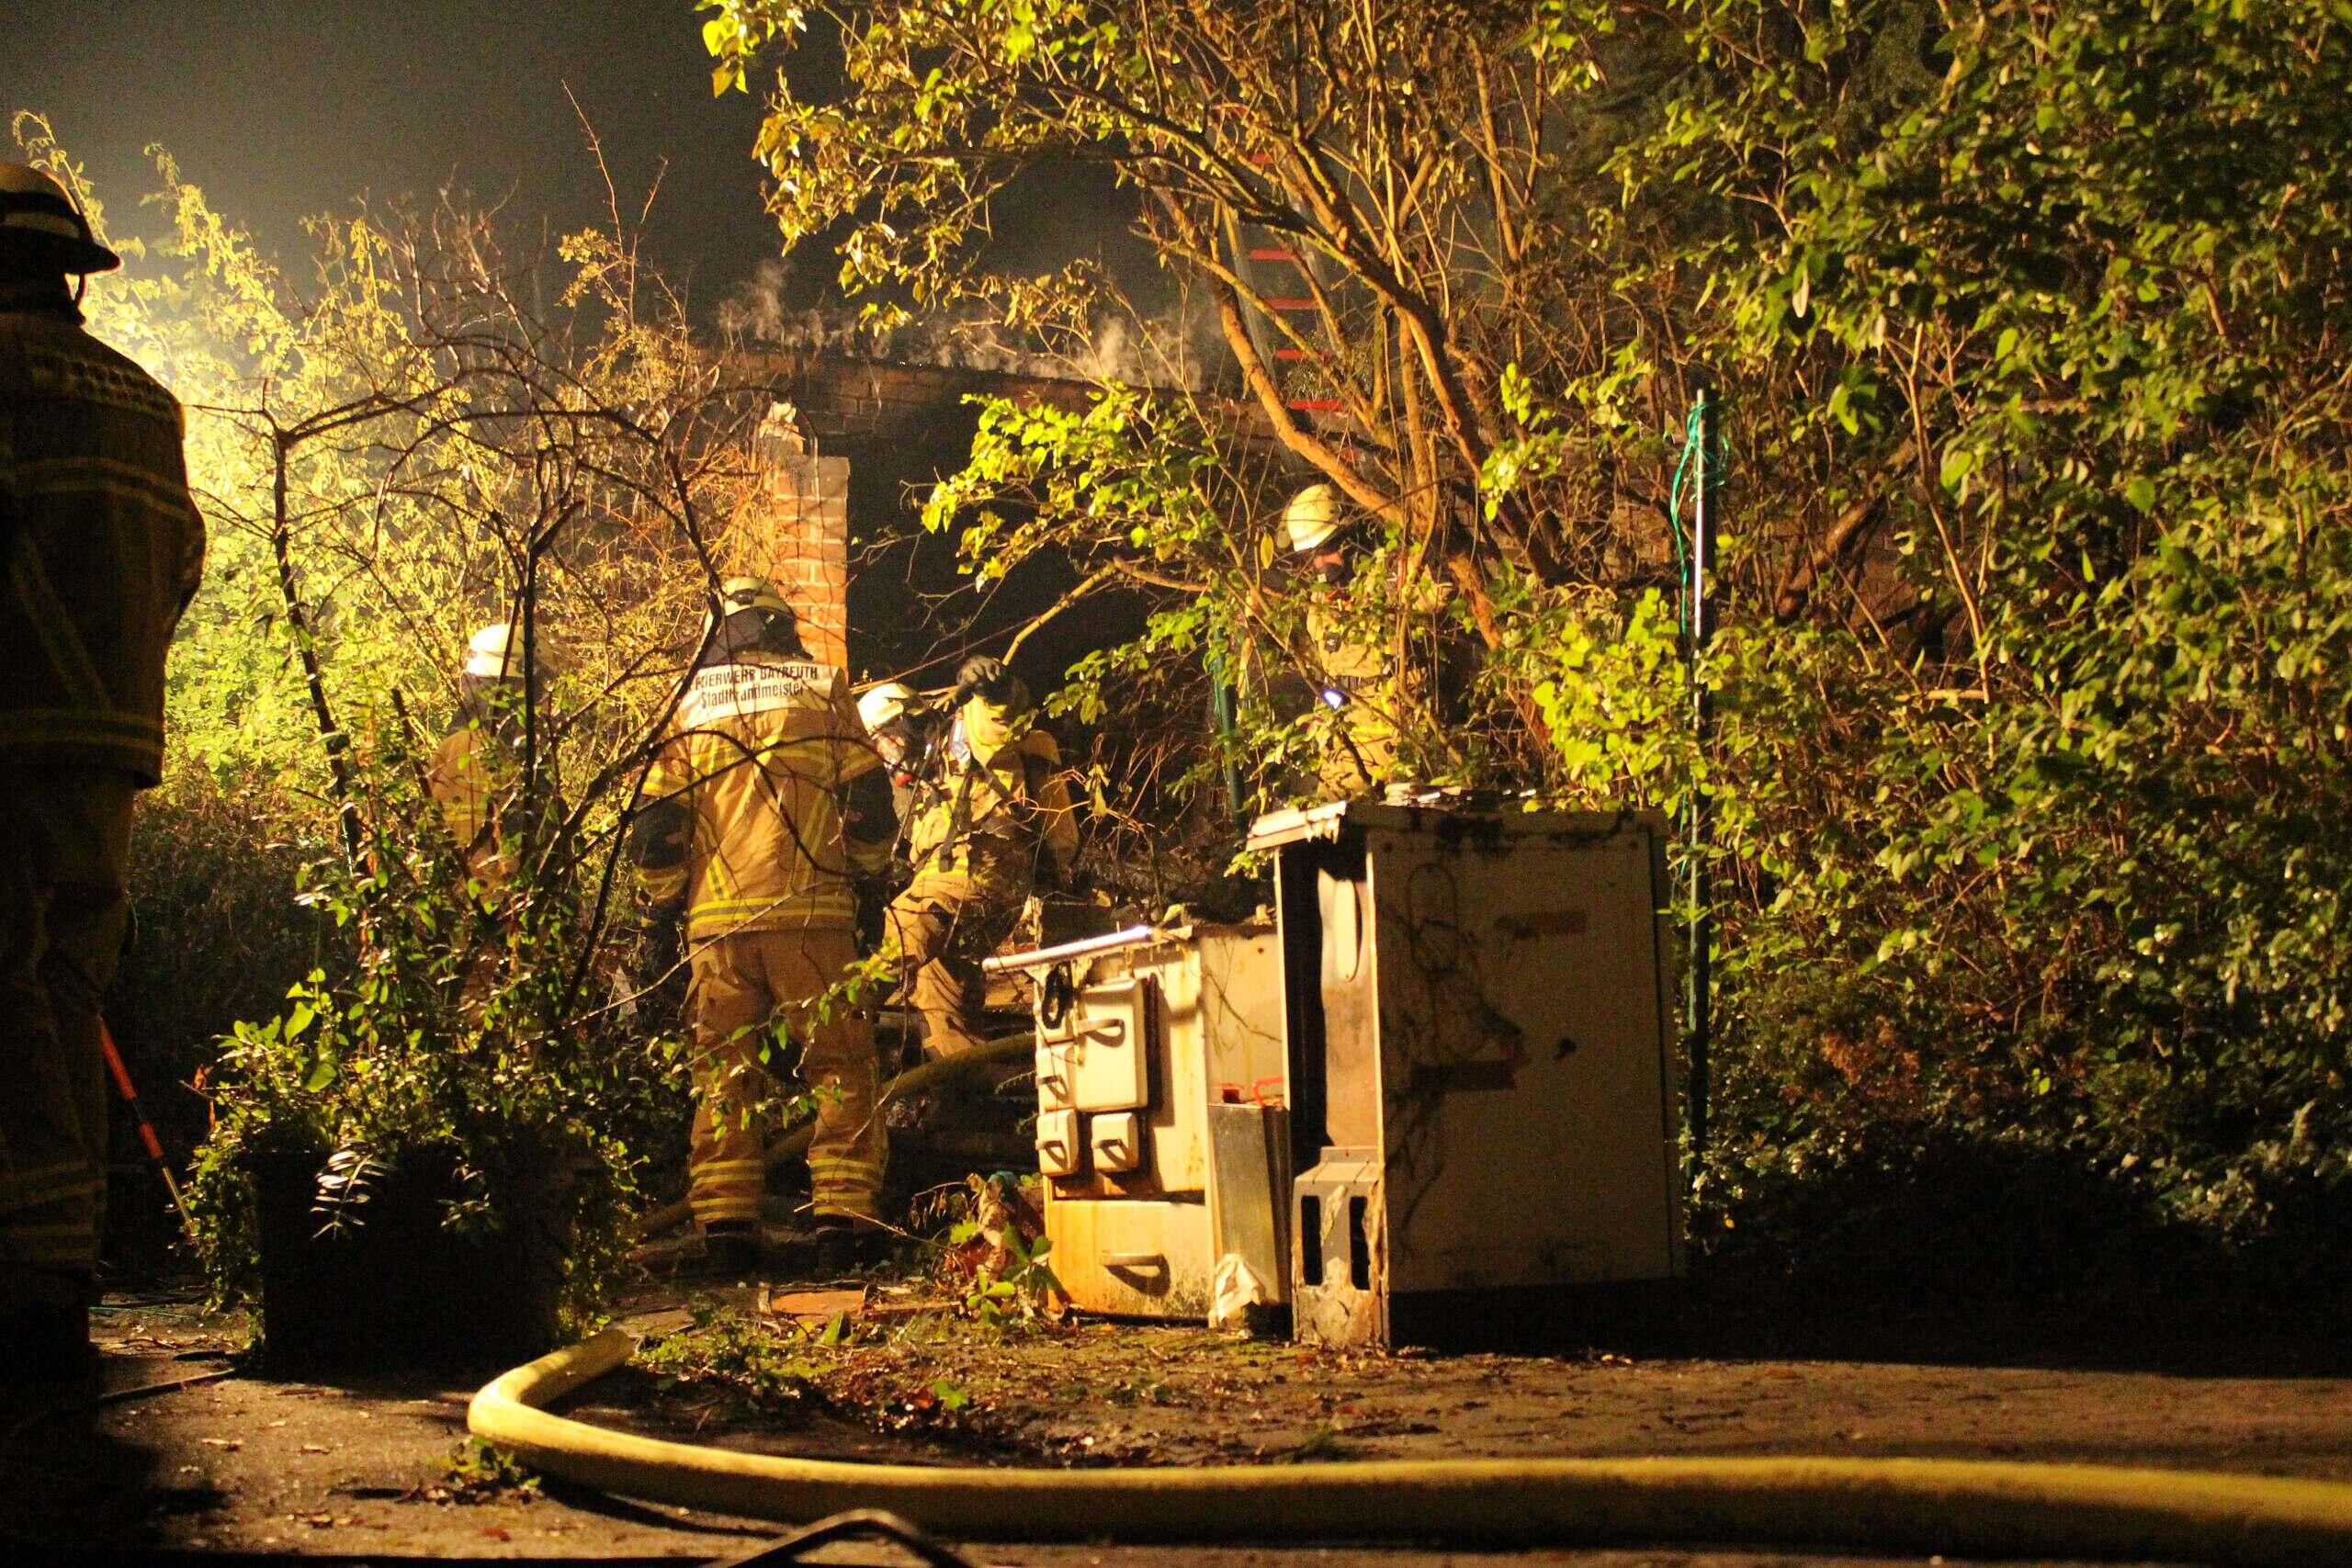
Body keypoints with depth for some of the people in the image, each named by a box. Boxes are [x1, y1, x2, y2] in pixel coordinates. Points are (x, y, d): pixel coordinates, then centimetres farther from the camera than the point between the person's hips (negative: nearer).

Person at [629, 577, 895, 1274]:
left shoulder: (690, 701, 12)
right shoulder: (820, 688, 8)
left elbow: (655, 824, 7)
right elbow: (868, 799, 4)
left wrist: (668, 901, 21)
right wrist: (864, 873, 20)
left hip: (715, 921, 2)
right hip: (807, 910, -2)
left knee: (722, 1075, 10)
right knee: (841, 1066, 4)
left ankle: (724, 1228, 6)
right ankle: (844, 1218, -3)